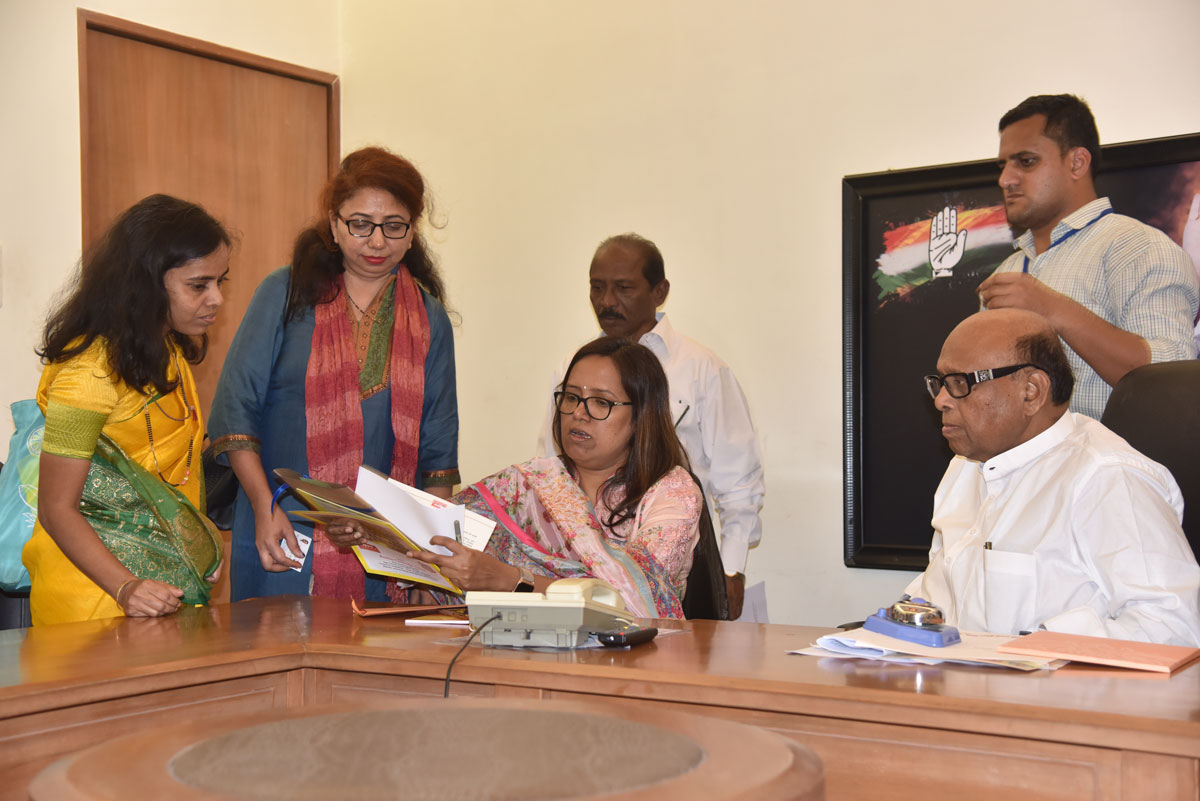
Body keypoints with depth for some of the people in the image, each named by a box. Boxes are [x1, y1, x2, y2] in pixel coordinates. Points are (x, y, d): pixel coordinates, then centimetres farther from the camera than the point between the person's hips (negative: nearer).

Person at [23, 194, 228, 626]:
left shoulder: (167, 349, 7)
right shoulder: (91, 370, -19)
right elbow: (57, 509, -18)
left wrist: (199, 548, 10)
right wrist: (127, 588, -28)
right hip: (95, 586, -8)